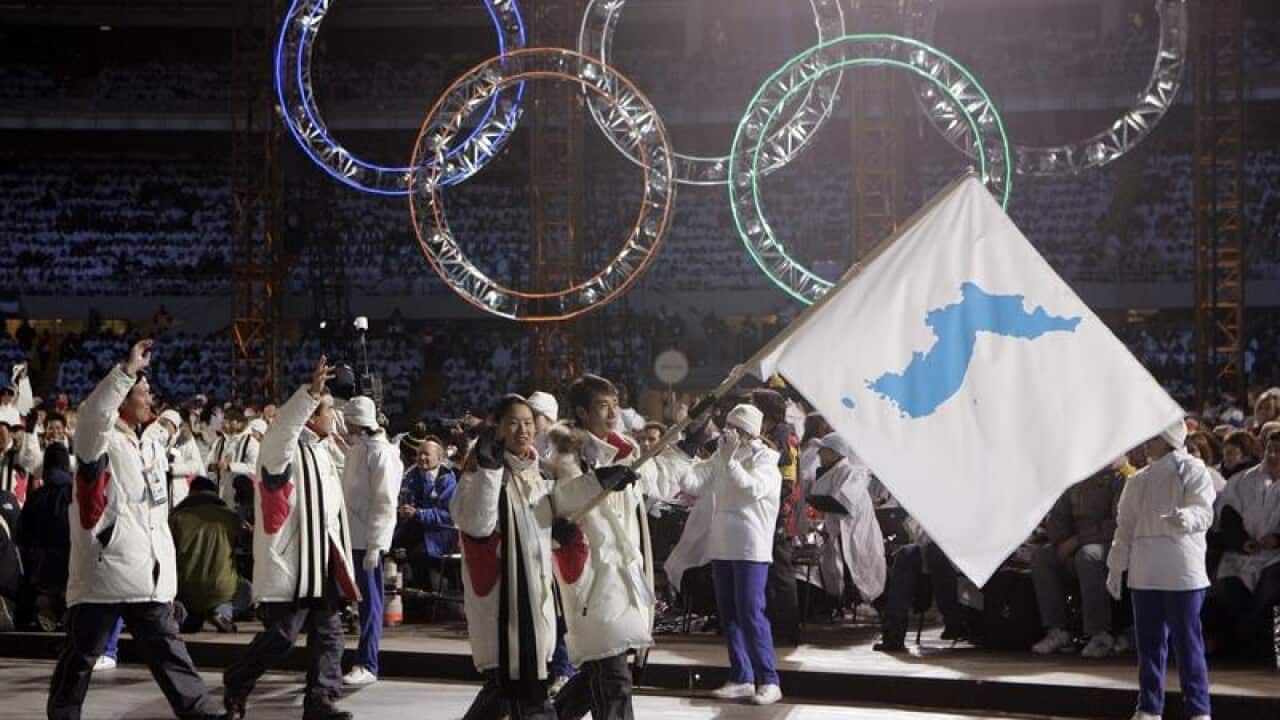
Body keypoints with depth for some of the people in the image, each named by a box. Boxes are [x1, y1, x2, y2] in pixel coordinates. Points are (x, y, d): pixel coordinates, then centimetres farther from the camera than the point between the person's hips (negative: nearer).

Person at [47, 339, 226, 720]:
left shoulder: (138, 449, 20)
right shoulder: (101, 442, -6)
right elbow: (94, 413, -32)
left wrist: (166, 571, 22)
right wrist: (128, 369, -33)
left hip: (146, 576, 7)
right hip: (102, 574, -7)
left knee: (167, 649, 6)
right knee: (81, 654, 5)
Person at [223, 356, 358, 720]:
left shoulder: (322, 453, 17)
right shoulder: (285, 450, -10)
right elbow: (282, 427, -36)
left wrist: (340, 557, 21)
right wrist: (311, 392, -46)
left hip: (324, 560, 8)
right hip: (290, 561, -8)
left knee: (328, 634, 6)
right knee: (280, 636, -3)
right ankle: (236, 684, 18)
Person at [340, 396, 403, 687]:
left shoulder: (380, 452, -11)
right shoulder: (356, 449, 16)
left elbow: (384, 502, -16)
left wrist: (374, 545, -19)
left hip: (368, 539, -8)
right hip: (351, 536, 8)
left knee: (369, 601, -2)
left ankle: (367, 665, 1)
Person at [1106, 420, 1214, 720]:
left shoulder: (1192, 470, -2)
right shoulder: (1138, 480, 16)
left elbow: (1204, 512, -14)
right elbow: (1125, 525, 18)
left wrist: (1184, 518, -36)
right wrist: (1115, 567, 14)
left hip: (1182, 573, -6)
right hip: (1144, 573, 6)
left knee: (1187, 641, -5)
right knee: (1149, 641, 9)